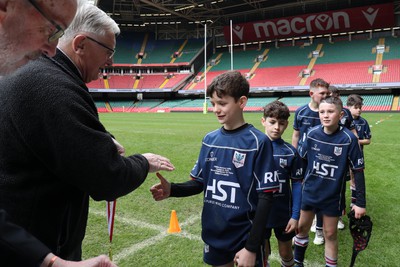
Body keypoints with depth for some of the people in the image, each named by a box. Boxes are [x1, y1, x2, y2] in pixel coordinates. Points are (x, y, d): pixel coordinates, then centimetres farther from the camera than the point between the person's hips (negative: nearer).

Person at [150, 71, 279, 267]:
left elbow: (265, 198, -14)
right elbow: (199, 183, 6)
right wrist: (172, 190, -12)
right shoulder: (209, 139, 0)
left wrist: (251, 247, -14)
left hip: (246, 236, -4)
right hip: (213, 235, 5)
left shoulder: (258, 142, -15)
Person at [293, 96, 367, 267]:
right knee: (302, 227, 17)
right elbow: (301, 161, 3)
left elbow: (358, 171, -10)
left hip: (333, 196, -3)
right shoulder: (312, 134, -10)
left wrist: (360, 203, -8)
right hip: (309, 192, 3)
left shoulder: (349, 139, -18)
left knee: (330, 234, 12)